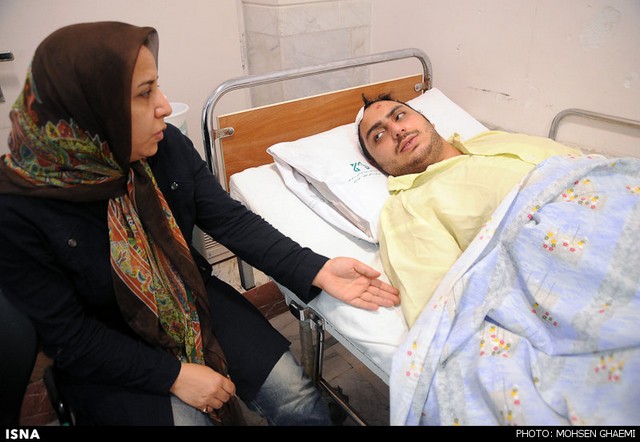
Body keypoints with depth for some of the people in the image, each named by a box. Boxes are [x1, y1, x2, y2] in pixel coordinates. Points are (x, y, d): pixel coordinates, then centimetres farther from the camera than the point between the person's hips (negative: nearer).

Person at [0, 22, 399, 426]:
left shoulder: (167, 145, -12)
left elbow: (230, 220, -11)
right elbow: (67, 334, -16)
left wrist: (318, 271, -23)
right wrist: (173, 375, -19)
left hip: (196, 304, 3)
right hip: (109, 354, -2)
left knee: (302, 405, -4)